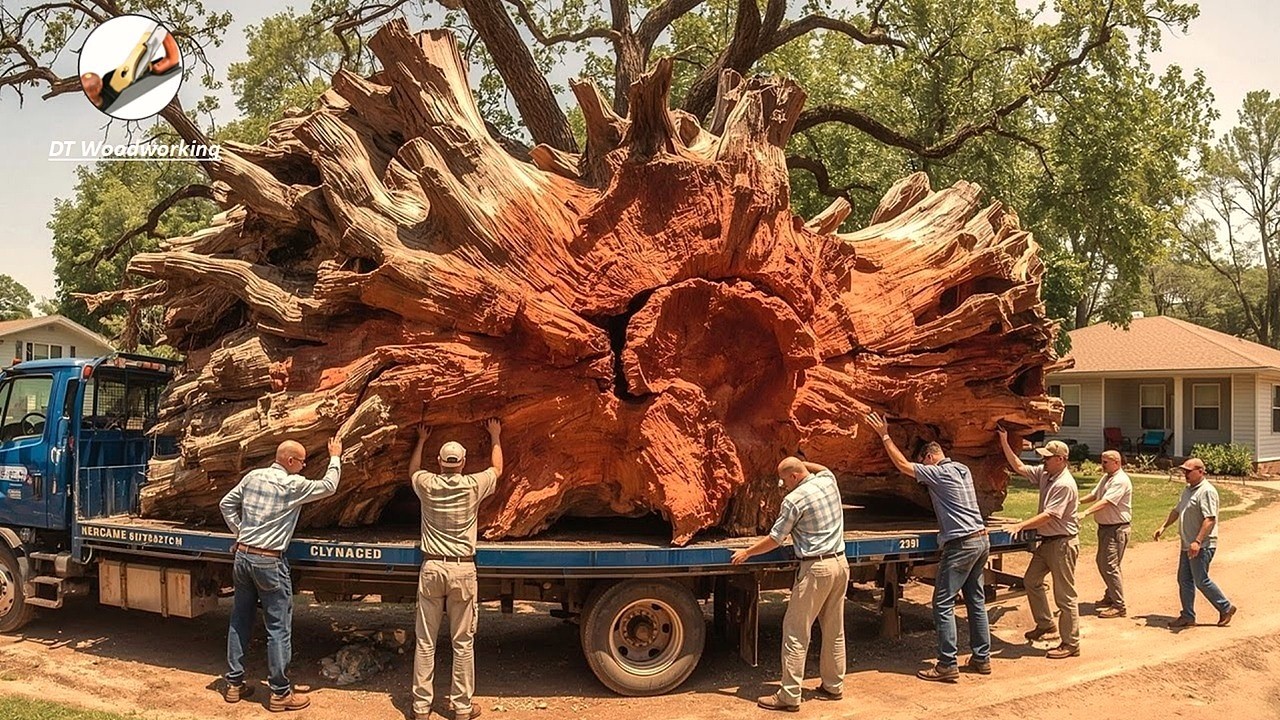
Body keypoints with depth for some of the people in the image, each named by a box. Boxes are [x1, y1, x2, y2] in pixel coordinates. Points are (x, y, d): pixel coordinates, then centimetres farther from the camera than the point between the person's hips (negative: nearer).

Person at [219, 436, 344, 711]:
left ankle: (234, 683, 24)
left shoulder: (253, 476, 5)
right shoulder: (294, 485, -11)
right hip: (269, 562, -7)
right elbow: (328, 486, 2)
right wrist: (335, 458, 15)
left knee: (240, 620, 15)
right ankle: (280, 693, 8)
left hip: (243, 556, 7)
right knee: (278, 627, 2)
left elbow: (226, 504, 14)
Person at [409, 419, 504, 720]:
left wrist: (421, 440, 39)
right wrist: (495, 438, 33)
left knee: (425, 642, 8)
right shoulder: (473, 485, -3)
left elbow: (412, 470, 26)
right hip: (462, 570, -1)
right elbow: (497, 469, 19)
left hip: (432, 568, 1)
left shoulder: (427, 485, 0)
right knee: (463, 643, 6)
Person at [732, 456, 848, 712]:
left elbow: (774, 539, -6)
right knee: (834, 630, 16)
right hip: (840, 562, 8)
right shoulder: (828, 481, 6)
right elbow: (822, 468, 34)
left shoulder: (794, 500, -13)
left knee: (796, 633, -2)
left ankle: (789, 696, -1)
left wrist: (747, 552, 6)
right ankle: (834, 686, 25)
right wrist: (800, 462, 28)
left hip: (816, 568, -8)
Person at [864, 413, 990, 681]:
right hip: (982, 538, 9)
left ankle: (947, 665, -5)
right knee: (976, 601, 15)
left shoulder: (938, 473, -10)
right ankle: (982, 658, 20)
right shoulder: (963, 470, 14)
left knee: (943, 603, -5)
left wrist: (885, 436, -2)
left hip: (961, 544, -9)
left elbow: (903, 465, -9)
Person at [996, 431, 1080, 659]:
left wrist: (1021, 526, -26)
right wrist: (1004, 443, 5)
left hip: (1063, 543, -10)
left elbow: (1049, 516, -26)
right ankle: (1045, 625, 33)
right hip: (1047, 541, 10)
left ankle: (1070, 644, 5)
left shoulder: (1065, 484, -22)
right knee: (1031, 580, 19)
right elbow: (1019, 468, 12)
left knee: (1065, 595, -3)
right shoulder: (1044, 474, 5)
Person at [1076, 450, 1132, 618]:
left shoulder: (1121, 481, -18)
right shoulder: (1106, 478, 14)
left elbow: (1105, 502, -29)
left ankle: (1119, 606, -6)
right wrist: (1078, 501, 3)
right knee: (1102, 562, 19)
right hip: (1105, 527, 10)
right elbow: (1094, 495, 20)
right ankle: (1110, 596, 34)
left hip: (1116, 529, -10)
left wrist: (1085, 513, -38)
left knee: (1110, 566, -11)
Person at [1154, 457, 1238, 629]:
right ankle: (1188, 616, 19)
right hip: (1187, 545, 10)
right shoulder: (1188, 490, 14)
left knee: (1201, 580, -3)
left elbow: (1210, 519, -24)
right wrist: (1163, 527, 22)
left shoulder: (1207, 491, -17)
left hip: (1202, 546, -10)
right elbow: (1177, 510, 26)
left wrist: (1198, 541, -30)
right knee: (1184, 580, 11)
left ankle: (1226, 608, 15)